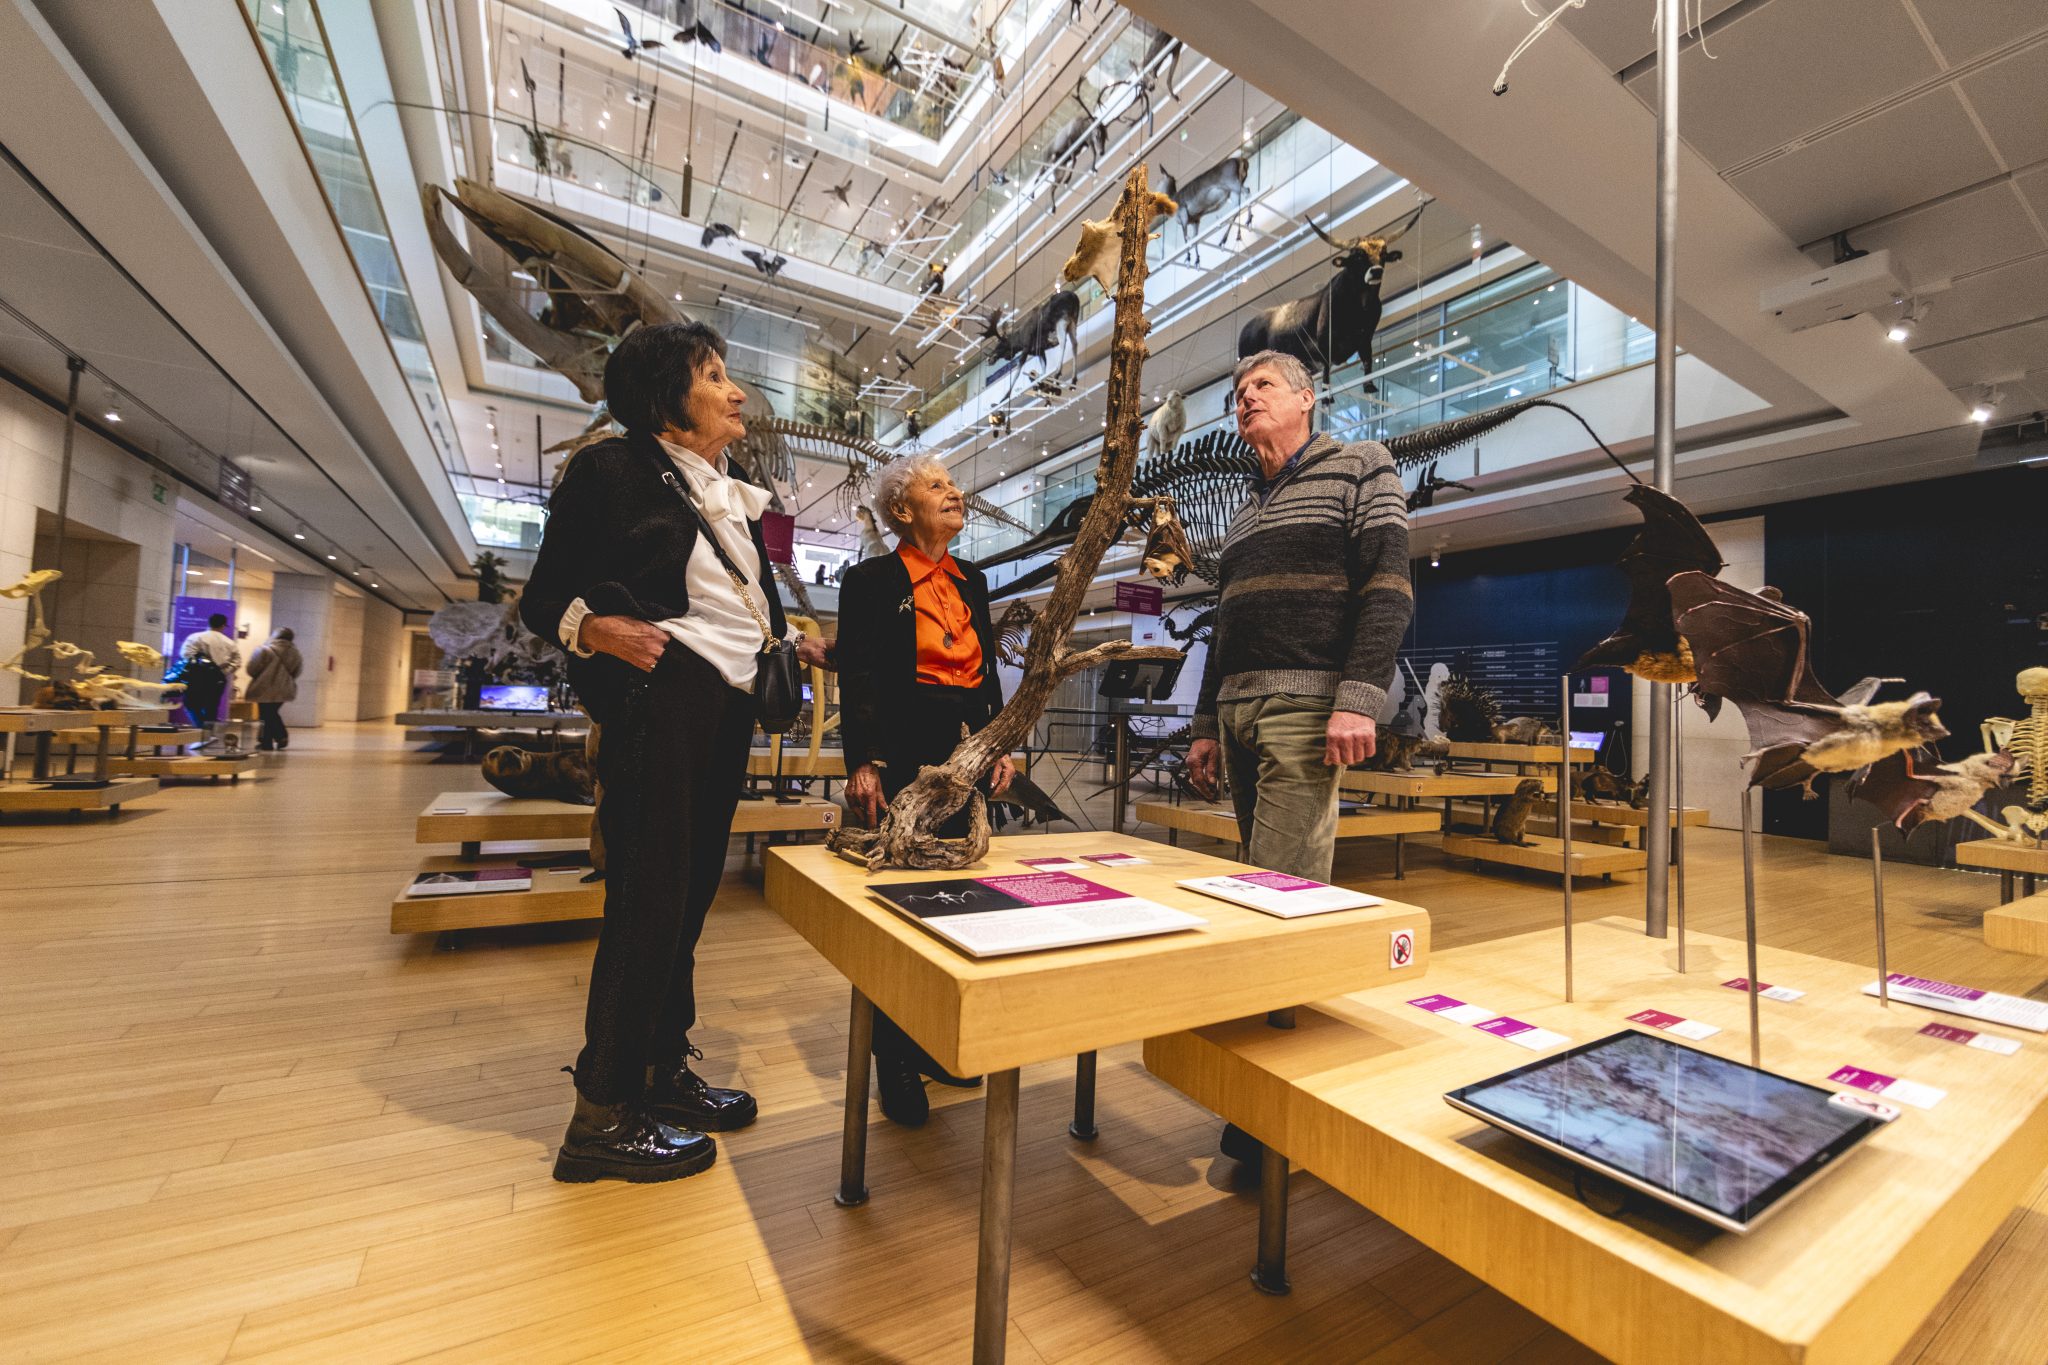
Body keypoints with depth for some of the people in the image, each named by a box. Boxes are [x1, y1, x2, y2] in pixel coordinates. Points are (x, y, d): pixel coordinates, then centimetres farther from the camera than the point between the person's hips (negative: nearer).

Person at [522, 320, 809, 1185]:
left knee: (690, 889, 13)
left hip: (728, 703, 8)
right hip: (661, 695, -7)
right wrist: (593, 627, -20)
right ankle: (602, 1114, 12)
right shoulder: (613, 469, 0)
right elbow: (545, 595, -1)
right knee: (649, 893, -4)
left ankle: (663, 1070, 28)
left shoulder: (734, 496, 20)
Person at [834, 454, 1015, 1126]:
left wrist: (1001, 745, 11)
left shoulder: (972, 581, 16)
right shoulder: (872, 580, -2)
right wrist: (863, 763, -16)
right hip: (907, 753, -6)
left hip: (970, 753, 6)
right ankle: (895, 1065, 16)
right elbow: (857, 679, -7)